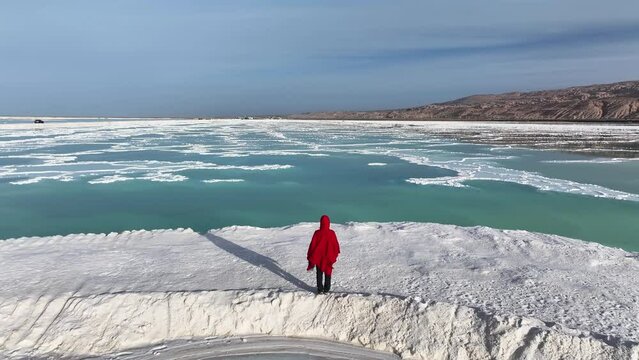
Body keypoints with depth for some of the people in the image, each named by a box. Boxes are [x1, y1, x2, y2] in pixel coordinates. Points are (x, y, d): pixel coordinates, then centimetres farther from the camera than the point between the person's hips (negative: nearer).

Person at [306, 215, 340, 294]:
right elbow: (336, 245, -5)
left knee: (319, 274, 15)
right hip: (329, 257, 0)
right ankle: (326, 289, 22)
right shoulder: (332, 233, -16)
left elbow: (312, 245, -10)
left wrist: (310, 256, 3)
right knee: (328, 273, 16)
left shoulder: (317, 233, -17)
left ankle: (320, 289, 21)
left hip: (318, 257, 0)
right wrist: (335, 254, 13)